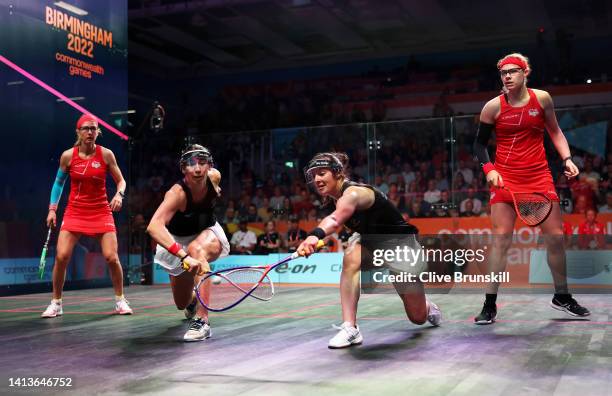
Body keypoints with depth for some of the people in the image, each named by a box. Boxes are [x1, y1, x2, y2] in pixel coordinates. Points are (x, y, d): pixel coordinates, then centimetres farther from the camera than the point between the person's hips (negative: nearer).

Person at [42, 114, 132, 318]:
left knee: (112, 257, -9)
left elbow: (121, 181, 2)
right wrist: (52, 209, 3)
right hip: (75, 211, 1)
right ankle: (56, 303, 9)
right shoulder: (68, 155, -3)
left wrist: (119, 194, -19)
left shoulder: (106, 154, -6)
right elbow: (59, 183, 10)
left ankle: (120, 300, 11)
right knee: (61, 256, -10)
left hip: (101, 212, -1)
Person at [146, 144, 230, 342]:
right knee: (182, 303, 11)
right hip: (178, 241, -1)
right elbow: (154, 226, -53)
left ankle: (202, 321, -37)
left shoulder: (215, 177, -22)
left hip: (208, 233, 1)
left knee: (197, 248, -37)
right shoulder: (177, 193, -36)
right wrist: (183, 256, -66)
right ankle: (194, 299, 53)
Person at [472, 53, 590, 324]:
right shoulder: (493, 107, -4)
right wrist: (488, 169, -11)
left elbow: (555, 132, 14)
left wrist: (567, 159, 0)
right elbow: (479, 144, 5)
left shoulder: (542, 98, 1)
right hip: (505, 178, -2)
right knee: (500, 240, -6)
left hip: (539, 176, 2)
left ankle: (562, 297, 24)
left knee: (555, 237, 4)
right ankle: (490, 305, 2)